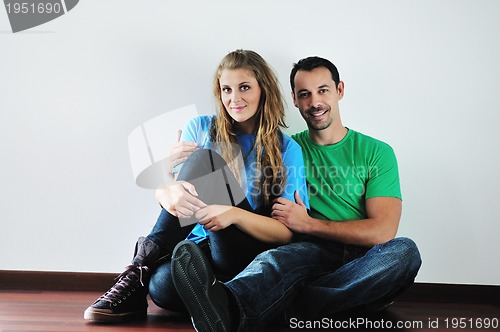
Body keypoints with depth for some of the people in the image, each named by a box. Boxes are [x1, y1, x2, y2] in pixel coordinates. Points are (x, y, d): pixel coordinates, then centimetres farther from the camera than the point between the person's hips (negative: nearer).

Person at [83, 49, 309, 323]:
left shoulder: (286, 150, 3)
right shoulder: (200, 129, 10)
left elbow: (287, 232, -4)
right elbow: (162, 190, 0)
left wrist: (234, 214, -24)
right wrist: (169, 194, -27)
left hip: (250, 259, 0)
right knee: (163, 284, -40)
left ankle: (145, 261, -22)